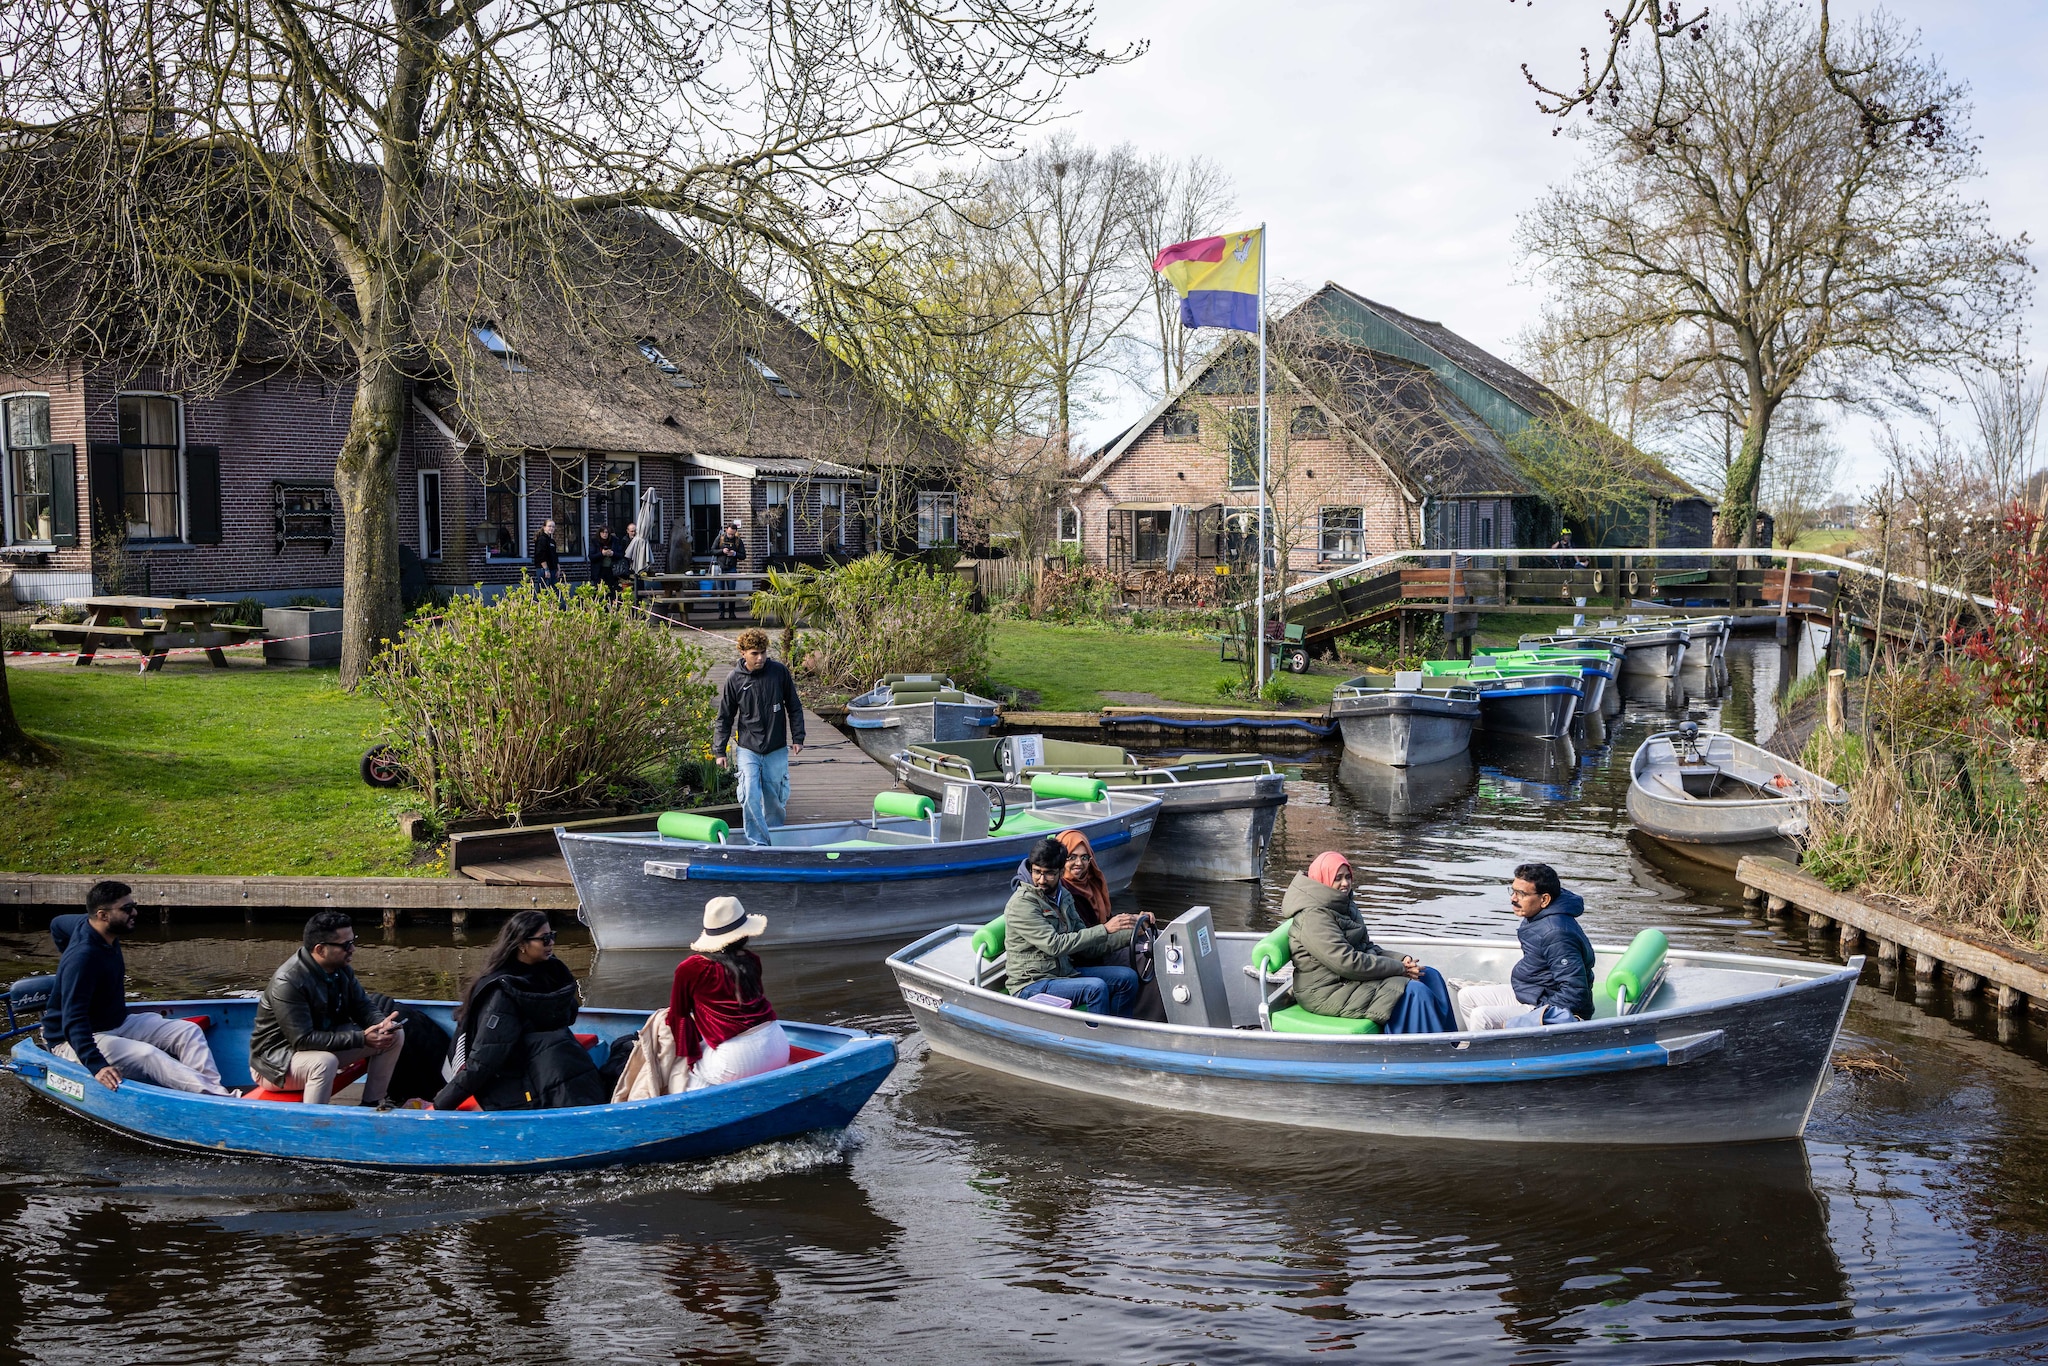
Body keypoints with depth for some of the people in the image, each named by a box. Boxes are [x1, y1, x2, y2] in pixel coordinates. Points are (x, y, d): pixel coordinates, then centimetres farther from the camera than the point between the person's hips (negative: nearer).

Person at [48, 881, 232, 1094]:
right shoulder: (83, 958, -28)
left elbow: (58, 924, 26)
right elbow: (73, 1020, -36)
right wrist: (96, 1066, -47)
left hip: (118, 1024, 10)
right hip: (74, 1042, -10)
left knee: (188, 1031, -7)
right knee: (147, 1055, -35)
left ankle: (215, 1090, -29)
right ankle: (221, 1099, -48)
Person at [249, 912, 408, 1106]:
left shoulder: (341, 968, -5)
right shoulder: (287, 983, -29)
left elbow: (363, 1006, 4)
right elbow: (303, 1040, -31)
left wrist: (382, 1024, -20)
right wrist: (360, 1038, -32)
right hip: (277, 1058, -8)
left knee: (395, 1036, -3)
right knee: (325, 1062, -41)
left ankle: (370, 1106, 5)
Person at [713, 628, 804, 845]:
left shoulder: (780, 672, -4)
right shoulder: (735, 679, -5)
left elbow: (794, 707, 7)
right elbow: (725, 718, 3)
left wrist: (797, 738, 4)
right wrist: (719, 750, 1)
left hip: (777, 750, 1)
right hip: (747, 749, -1)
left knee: (774, 799, 8)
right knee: (750, 797, -14)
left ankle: (774, 841, 27)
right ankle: (758, 844, -7)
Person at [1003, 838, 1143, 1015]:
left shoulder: (1063, 896, 11)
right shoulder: (1022, 903, -15)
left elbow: (1085, 944, 11)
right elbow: (1055, 945, -23)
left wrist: (1130, 933, 2)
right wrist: (1105, 929, -21)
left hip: (1065, 972, 8)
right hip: (1031, 986, -8)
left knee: (1127, 978, 2)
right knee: (1096, 987, -28)